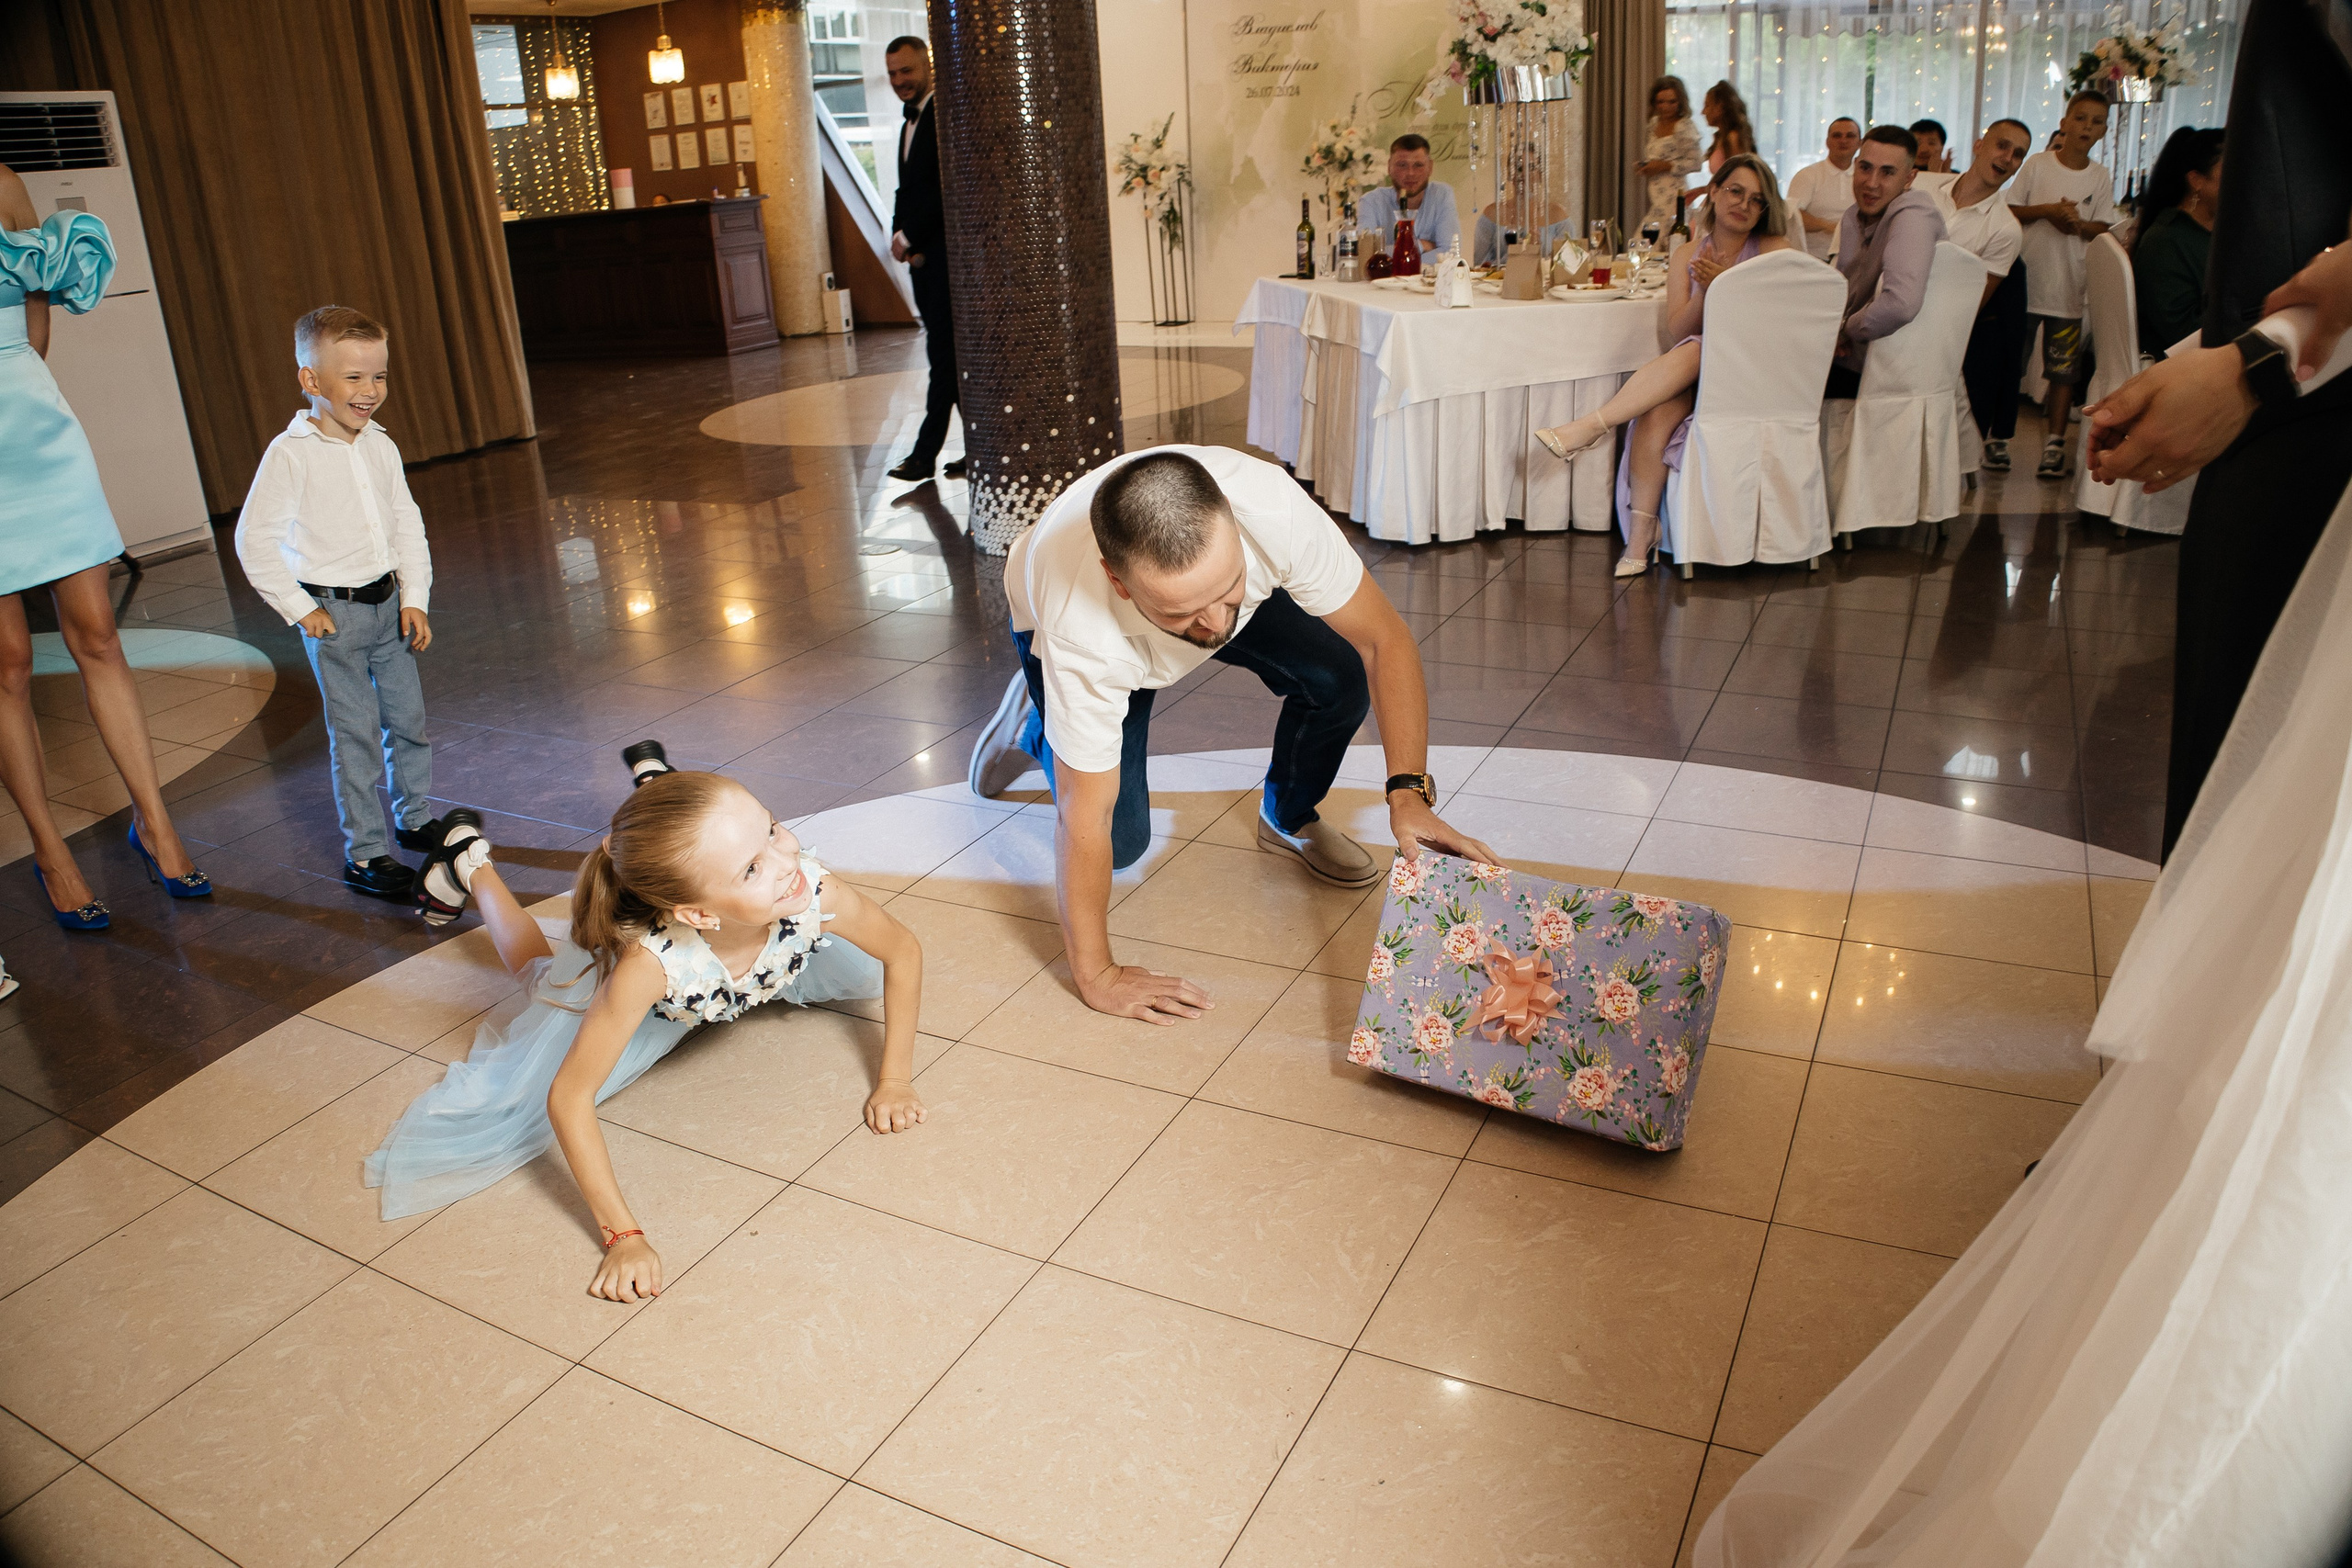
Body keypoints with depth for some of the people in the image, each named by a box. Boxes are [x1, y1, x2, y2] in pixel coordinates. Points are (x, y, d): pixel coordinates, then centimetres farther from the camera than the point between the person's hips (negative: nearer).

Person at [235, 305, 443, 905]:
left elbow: (408, 524, 10)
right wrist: (299, 609, -11)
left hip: (388, 603, 6)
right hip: (333, 612, -6)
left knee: (410, 719, 14)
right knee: (355, 735, -2)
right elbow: (253, 540, -13)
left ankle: (416, 818, 34)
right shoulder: (290, 454, -14)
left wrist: (414, 598, 3)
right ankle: (363, 855, 8)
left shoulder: (381, 446, 4)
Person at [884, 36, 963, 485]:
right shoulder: (910, 124, 20)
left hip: (946, 254, -9)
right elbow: (908, 191, 18)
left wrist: (909, 237, -13)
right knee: (950, 352, 9)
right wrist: (901, 238, 0)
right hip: (921, 257, 9)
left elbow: (948, 189, -18)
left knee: (945, 351, -8)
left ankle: (926, 453, -8)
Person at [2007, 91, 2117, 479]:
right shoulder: (2037, 164, 2)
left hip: (2071, 286, 1)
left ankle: (2054, 443, 4)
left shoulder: (2101, 177, 6)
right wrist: (2046, 210, -14)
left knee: (2064, 369, -1)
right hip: (2026, 278, -1)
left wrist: (2079, 225, -14)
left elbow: (2102, 228, 6)